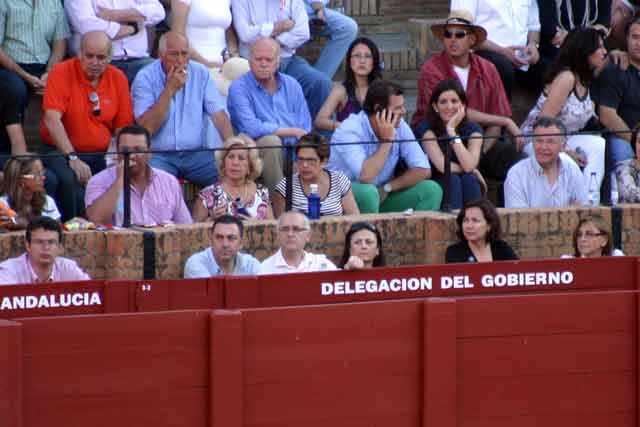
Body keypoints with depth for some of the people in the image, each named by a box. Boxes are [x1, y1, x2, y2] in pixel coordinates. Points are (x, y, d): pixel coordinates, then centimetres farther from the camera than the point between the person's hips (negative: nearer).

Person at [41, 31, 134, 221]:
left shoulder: (118, 78, 7)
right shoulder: (62, 73, -7)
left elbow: (122, 127, 8)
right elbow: (52, 120, -18)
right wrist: (72, 158, -27)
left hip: (102, 155, 4)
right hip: (62, 152, -4)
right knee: (70, 180, -36)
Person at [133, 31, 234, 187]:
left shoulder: (200, 73, 5)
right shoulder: (145, 78, -5)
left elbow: (218, 114, 1)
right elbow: (146, 128, -14)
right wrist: (169, 90, -17)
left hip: (195, 154, 3)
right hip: (159, 155, -3)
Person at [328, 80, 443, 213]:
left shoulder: (400, 126, -3)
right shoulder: (349, 131, -21)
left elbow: (423, 170, -5)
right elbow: (366, 177, -35)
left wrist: (387, 188, -15)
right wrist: (386, 141, -23)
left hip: (383, 196, 6)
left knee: (431, 190, -12)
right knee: (368, 192, -38)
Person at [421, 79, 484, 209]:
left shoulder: (473, 130, -3)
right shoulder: (428, 130, -11)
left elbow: (469, 166, -21)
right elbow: (442, 166, -22)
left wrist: (451, 130, -20)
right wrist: (473, 171, -10)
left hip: (468, 188, 2)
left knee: (469, 179, -28)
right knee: (452, 179, -30)